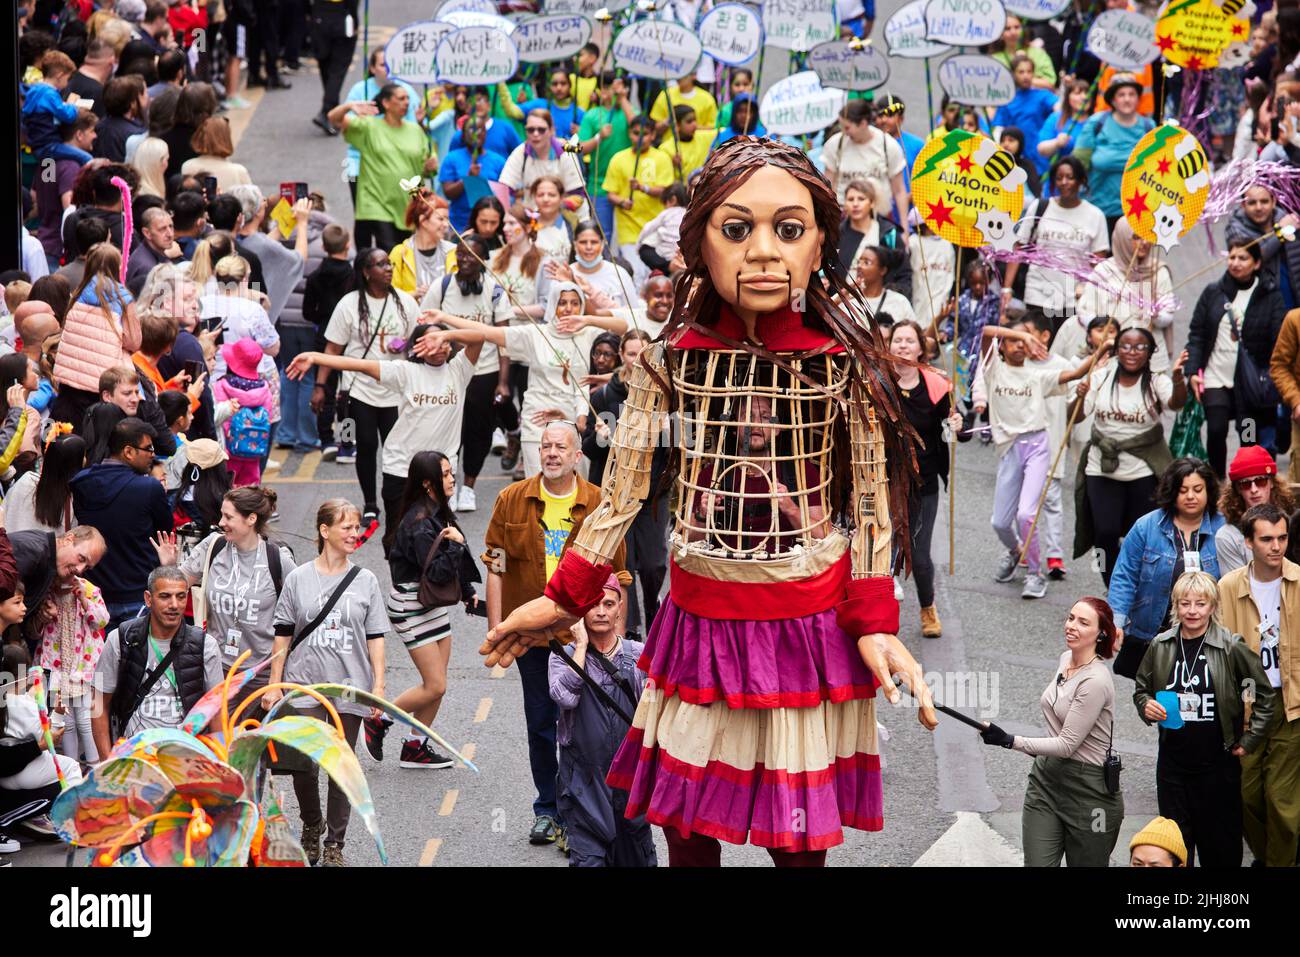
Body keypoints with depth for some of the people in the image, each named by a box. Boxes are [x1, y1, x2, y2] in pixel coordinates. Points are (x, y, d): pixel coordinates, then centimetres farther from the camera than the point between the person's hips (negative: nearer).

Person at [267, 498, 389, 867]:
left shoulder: (365, 581, 5)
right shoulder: (299, 578, 2)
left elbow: (375, 638, 6)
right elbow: (283, 634, 6)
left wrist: (379, 686, -1)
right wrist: (274, 684, 3)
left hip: (349, 688, 1)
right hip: (305, 685, -1)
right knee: (303, 762, -8)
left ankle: (334, 844, 13)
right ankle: (311, 825, 19)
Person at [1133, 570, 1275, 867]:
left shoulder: (1231, 648, -9)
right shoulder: (1161, 647, 1)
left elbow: (1265, 695, 0)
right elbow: (1141, 689, 16)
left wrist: (1249, 741, -2)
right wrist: (1146, 706, -6)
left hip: (1218, 762, -3)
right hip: (1172, 761, 3)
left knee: (1220, 842, 5)